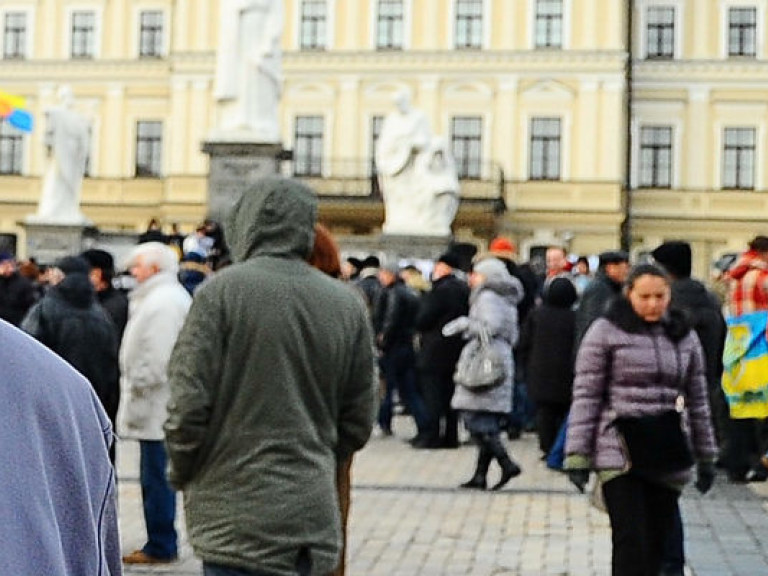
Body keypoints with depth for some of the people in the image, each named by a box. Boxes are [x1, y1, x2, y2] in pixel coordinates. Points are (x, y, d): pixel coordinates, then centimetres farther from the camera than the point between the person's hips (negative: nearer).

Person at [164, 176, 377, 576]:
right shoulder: (347, 304, 4)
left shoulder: (221, 291, -10)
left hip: (237, 515, -5)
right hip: (314, 513, 5)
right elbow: (358, 420, 8)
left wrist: (182, 473, 6)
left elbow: (189, 404, -11)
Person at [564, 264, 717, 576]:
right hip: (620, 453, -4)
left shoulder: (685, 337, 12)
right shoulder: (606, 331, -2)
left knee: (657, 544, 7)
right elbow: (586, 395, -3)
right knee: (631, 540, -11)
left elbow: (697, 401, 17)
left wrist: (706, 457, 17)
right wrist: (577, 455, -8)